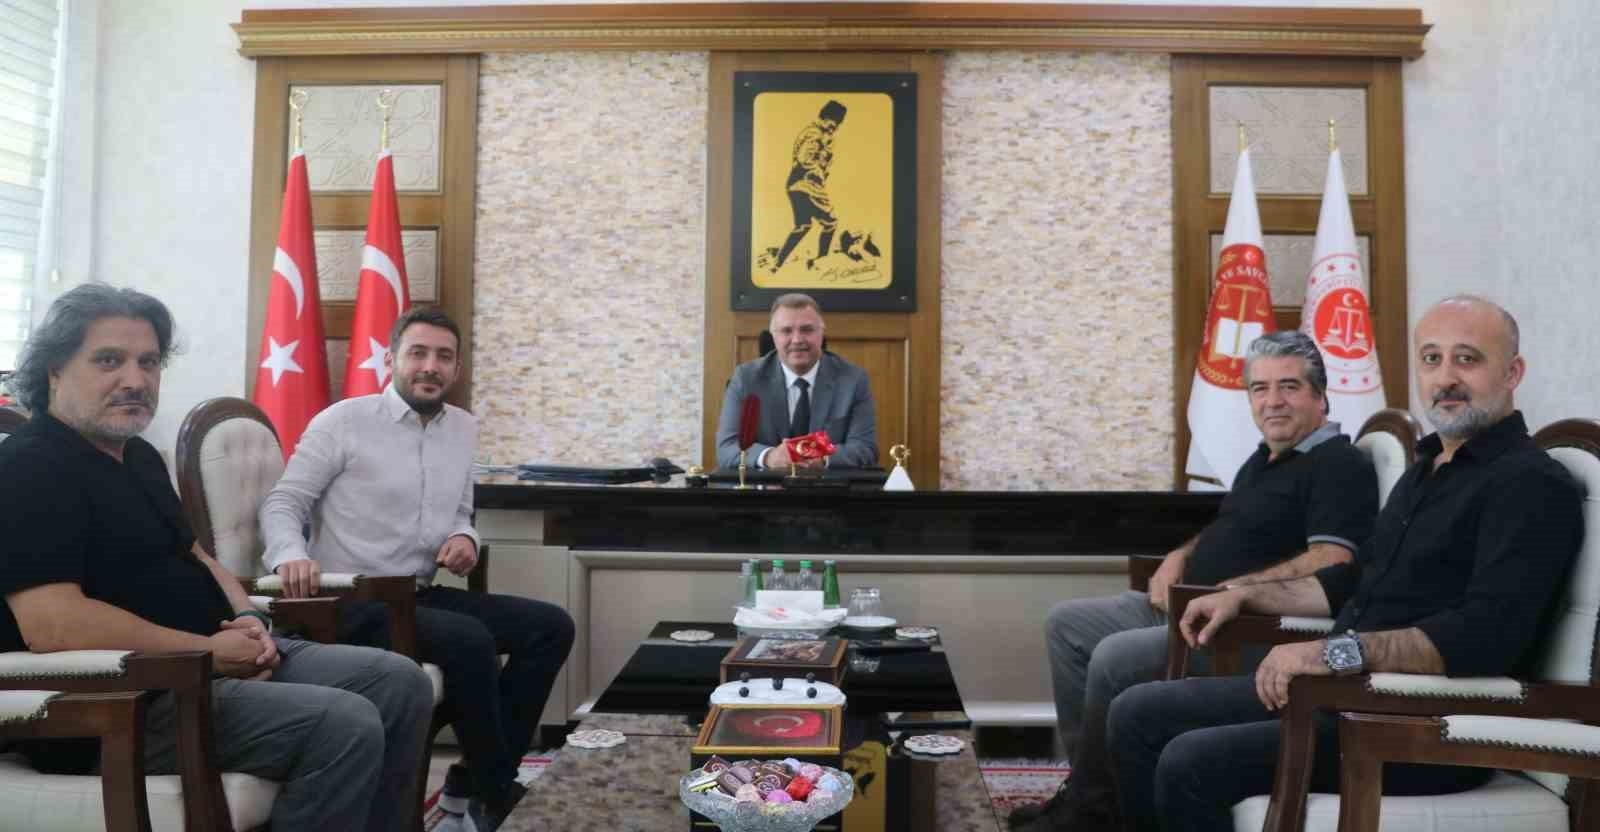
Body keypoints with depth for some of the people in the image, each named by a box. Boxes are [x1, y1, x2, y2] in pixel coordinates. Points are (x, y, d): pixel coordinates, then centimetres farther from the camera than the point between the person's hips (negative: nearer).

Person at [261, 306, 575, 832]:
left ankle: (485, 781, -4)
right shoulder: (343, 422, -6)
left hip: (421, 595, 7)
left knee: (551, 626, -7)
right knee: (470, 641, -32)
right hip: (352, 604, -7)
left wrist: (465, 539, -2)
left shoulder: (464, 428, 12)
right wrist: (290, 555, -28)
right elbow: (282, 502, -6)